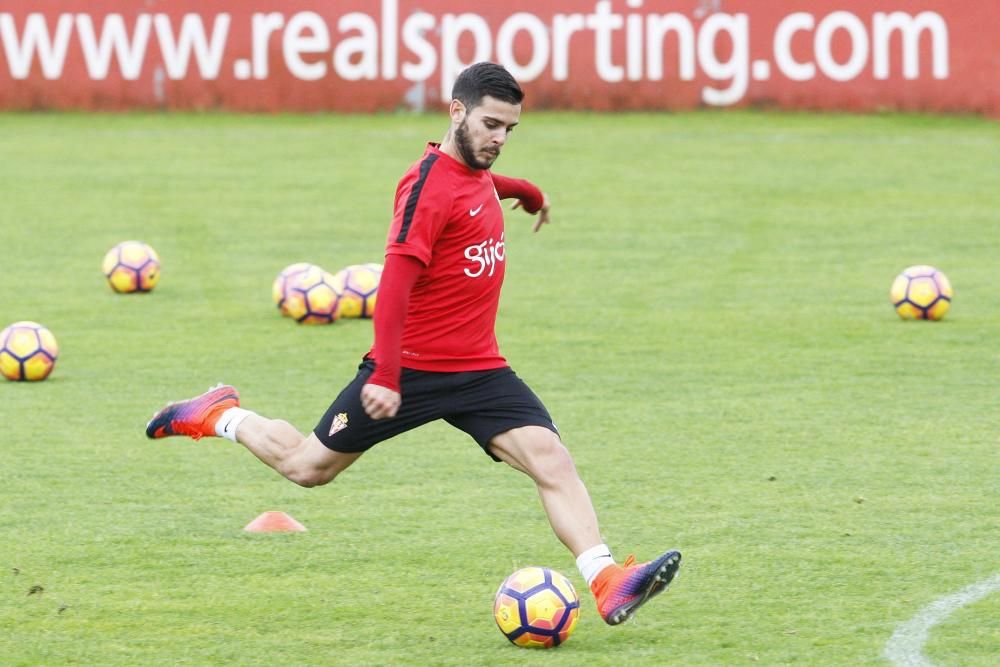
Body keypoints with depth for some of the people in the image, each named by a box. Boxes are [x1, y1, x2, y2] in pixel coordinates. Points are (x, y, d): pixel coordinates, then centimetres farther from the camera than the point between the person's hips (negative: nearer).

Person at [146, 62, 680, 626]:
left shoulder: (478, 175, 8)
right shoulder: (429, 184, -18)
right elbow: (395, 284, -25)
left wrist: (528, 192, 56)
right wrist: (386, 377, -33)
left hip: (479, 368, 7)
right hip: (411, 368, -6)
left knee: (550, 456, -16)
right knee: (308, 467, 10)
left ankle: (607, 582, -27)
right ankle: (221, 416, 38)